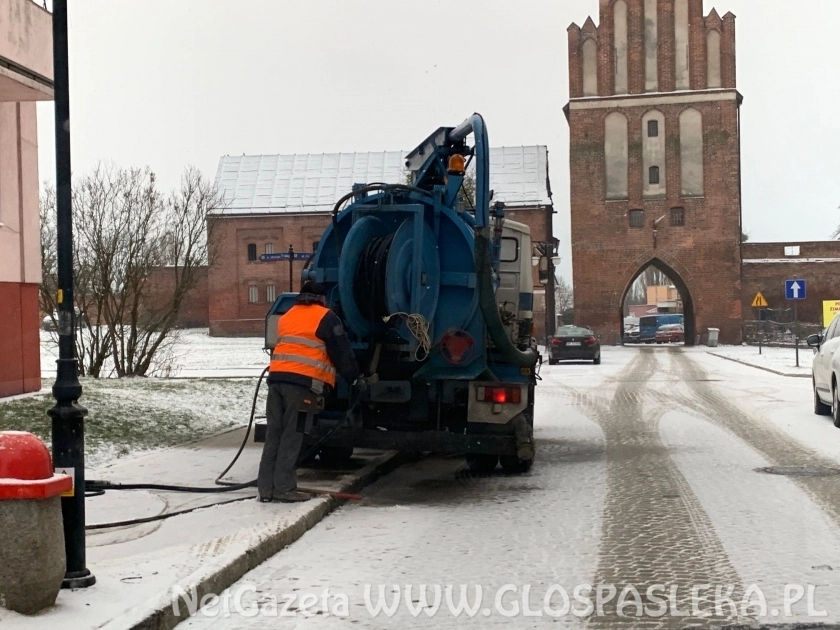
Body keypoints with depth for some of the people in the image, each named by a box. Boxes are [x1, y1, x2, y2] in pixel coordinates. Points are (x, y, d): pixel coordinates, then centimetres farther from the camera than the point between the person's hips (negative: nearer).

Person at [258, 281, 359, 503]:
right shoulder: (325, 317, 6)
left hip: (277, 376, 6)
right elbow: (342, 352, 5)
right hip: (303, 381, -6)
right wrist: (353, 377, 18)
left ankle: (266, 488, 7)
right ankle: (284, 487, -5)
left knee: (273, 433, 7)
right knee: (292, 435, -4)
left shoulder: (286, 317, 26)